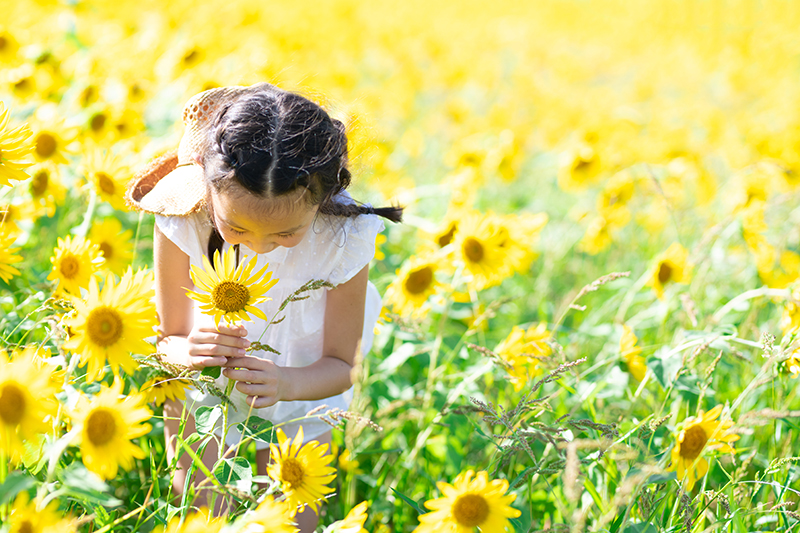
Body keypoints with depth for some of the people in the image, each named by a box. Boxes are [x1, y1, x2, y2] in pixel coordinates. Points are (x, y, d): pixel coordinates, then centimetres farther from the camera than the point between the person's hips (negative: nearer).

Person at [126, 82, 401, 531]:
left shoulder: (344, 238, -31)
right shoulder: (182, 223, -31)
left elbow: (340, 366, -18)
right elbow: (170, 342, -18)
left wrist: (286, 383, -41)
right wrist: (189, 352, -44)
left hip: (298, 395, 0)